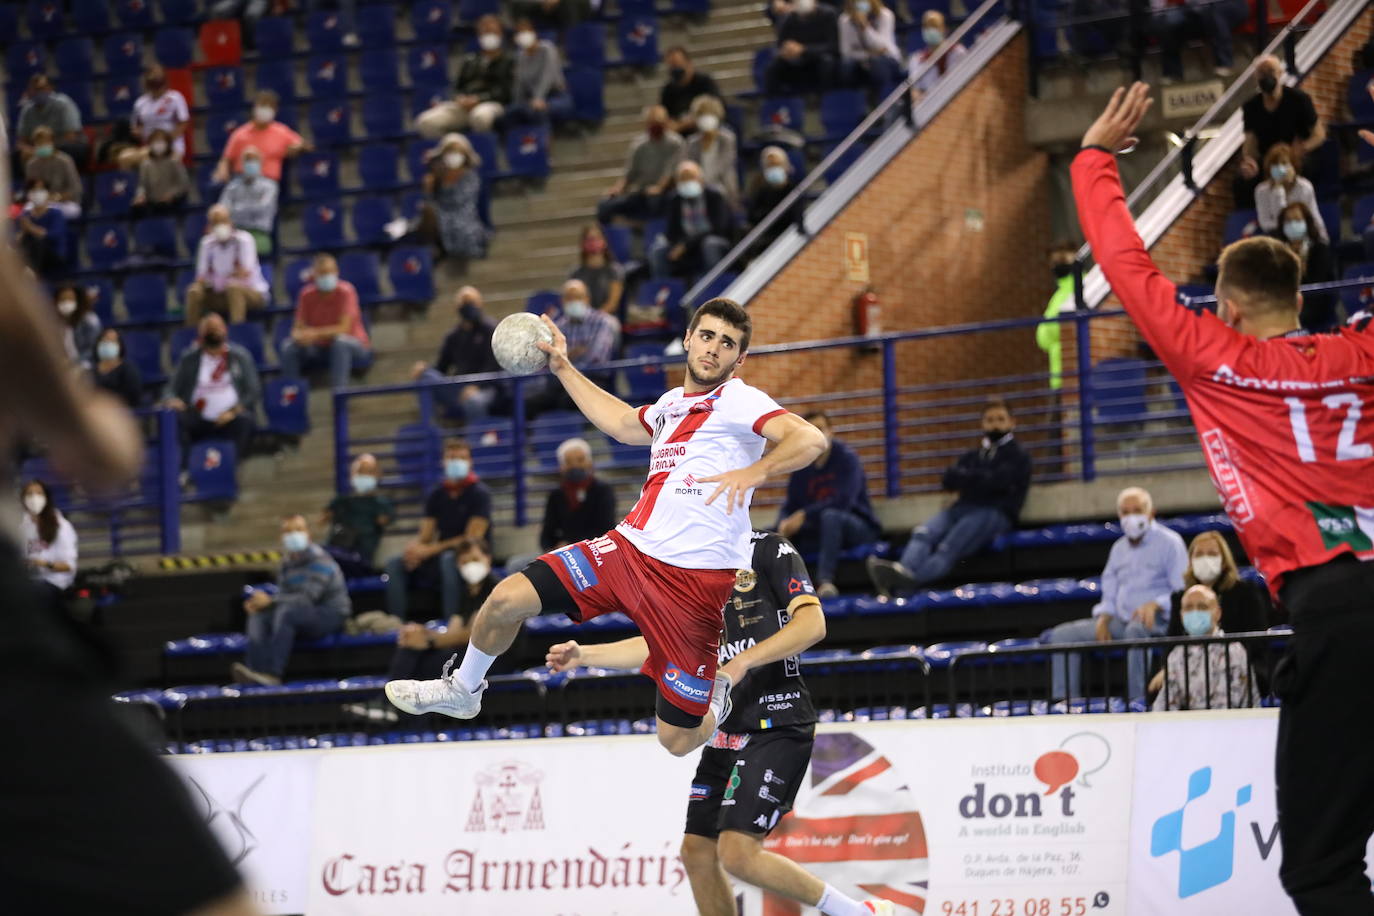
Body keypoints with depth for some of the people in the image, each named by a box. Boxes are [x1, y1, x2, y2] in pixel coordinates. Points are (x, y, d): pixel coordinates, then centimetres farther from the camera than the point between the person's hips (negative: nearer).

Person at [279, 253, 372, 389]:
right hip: (320, 349, 4)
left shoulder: (345, 291, -18)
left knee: (340, 341, -38)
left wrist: (316, 333, -37)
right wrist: (301, 336, -31)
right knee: (289, 346, -20)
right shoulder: (307, 294, -6)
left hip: (353, 347, -4)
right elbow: (298, 329, -6)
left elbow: (344, 329, -24)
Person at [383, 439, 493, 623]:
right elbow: (425, 535, 7)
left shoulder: (479, 493, -6)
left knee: (448, 560, -38)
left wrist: (429, 550, -18)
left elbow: (472, 538, -13)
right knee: (395, 564, -13)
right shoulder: (437, 495, 10)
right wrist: (413, 548, -20)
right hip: (439, 558, 6)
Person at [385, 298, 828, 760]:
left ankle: (719, 695, 33)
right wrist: (562, 368, 40)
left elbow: (810, 439, -22)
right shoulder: (673, 402, 17)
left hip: (695, 578, -6)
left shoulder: (738, 401, -6)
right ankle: (462, 689, 21)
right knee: (508, 598, -8)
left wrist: (754, 471, -37)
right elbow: (622, 423, 39)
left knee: (678, 739, -4)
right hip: (630, 549, 6)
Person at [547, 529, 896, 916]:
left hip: (776, 727, -9)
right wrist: (584, 655, 15)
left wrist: (742, 662, -24)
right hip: (727, 734, 9)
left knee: (738, 852, -19)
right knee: (697, 851, 7)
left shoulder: (768, 549, -7)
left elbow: (813, 624, -18)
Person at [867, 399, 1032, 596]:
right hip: (962, 508, 6)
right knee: (923, 533, -29)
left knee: (948, 549, -33)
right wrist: (978, 479, 0)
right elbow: (949, 479, 14)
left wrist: (965, 478, 7)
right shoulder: (972, 456, 31)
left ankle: (905, 584, -61)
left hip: (996, 513, -5)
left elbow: (996, 482, -5)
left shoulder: (1018, 456, 13)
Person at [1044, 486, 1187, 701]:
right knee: (1061, 635, -6)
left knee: (1136, 629, -43)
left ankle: (1137, 701, -41)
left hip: (1157, 620, -7)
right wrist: (1103, 618, -1)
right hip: (1120, 621, 7)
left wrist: (1155, 605, -27)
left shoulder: (1169, 542, -1)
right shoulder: (1119, 548, 21)